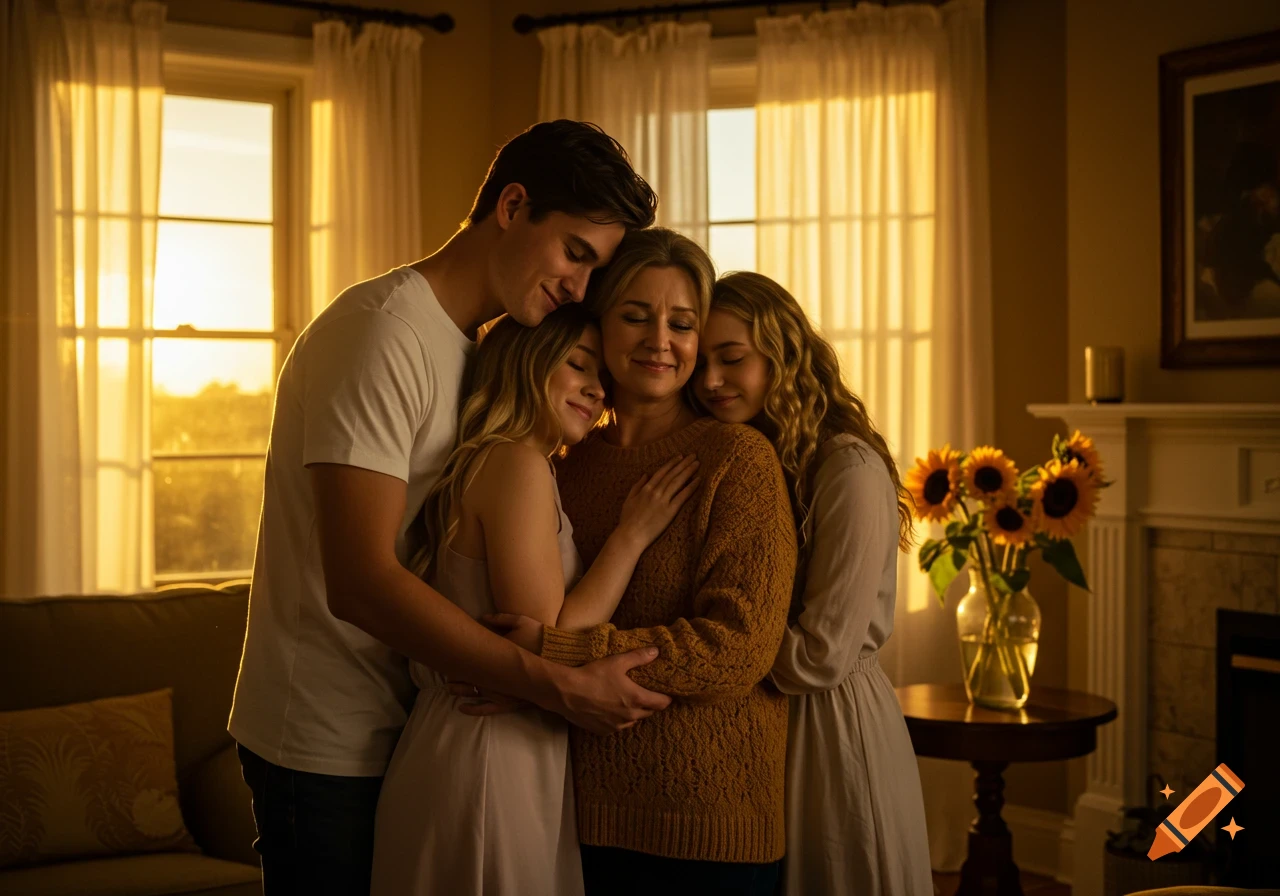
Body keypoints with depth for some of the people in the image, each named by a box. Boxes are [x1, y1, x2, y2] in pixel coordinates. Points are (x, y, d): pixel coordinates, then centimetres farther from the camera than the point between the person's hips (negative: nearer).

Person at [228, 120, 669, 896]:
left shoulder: (469, 351, 12)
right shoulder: (381, 332, -18)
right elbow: (361, 582, -26)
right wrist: (557, 686, -25)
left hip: (403, 729, 9)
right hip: (329, 744, -8)